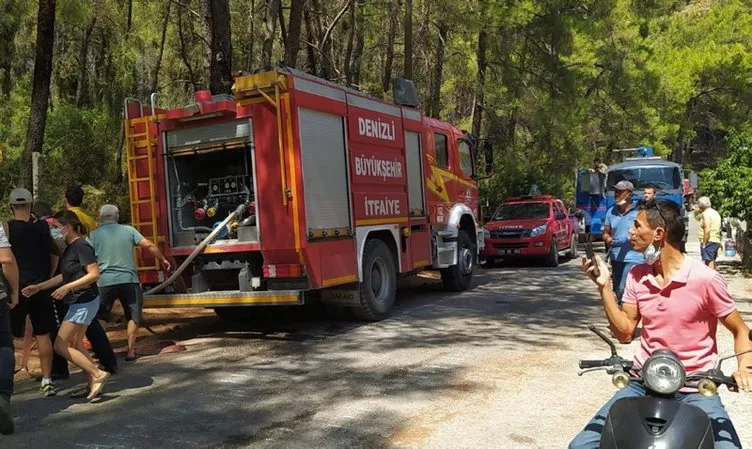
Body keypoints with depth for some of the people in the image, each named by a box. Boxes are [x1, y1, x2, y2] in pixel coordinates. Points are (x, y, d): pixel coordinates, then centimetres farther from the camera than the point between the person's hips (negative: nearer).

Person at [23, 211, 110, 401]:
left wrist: (67, 287, -24)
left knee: (60, 345, -6)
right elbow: (64, 276, 16)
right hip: (79, 302, 10)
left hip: (84, 302, -10)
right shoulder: (70, 248, 12)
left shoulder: (81, 246, -17)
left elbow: (94, 274, -22)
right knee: (75, 344, 13)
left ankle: (97, 374, -5)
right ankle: (94, 381, 17)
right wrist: (39, 287, 12)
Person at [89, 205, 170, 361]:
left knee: (99, 317, 17)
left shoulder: (94, 235, 5)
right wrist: (162, 260, 10)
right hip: (128, 280, 0)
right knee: (133, 316, 13)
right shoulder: (129, 230, 6)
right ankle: (131, 351, 8)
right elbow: (148, 245, 0)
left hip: (105, 282, 0)